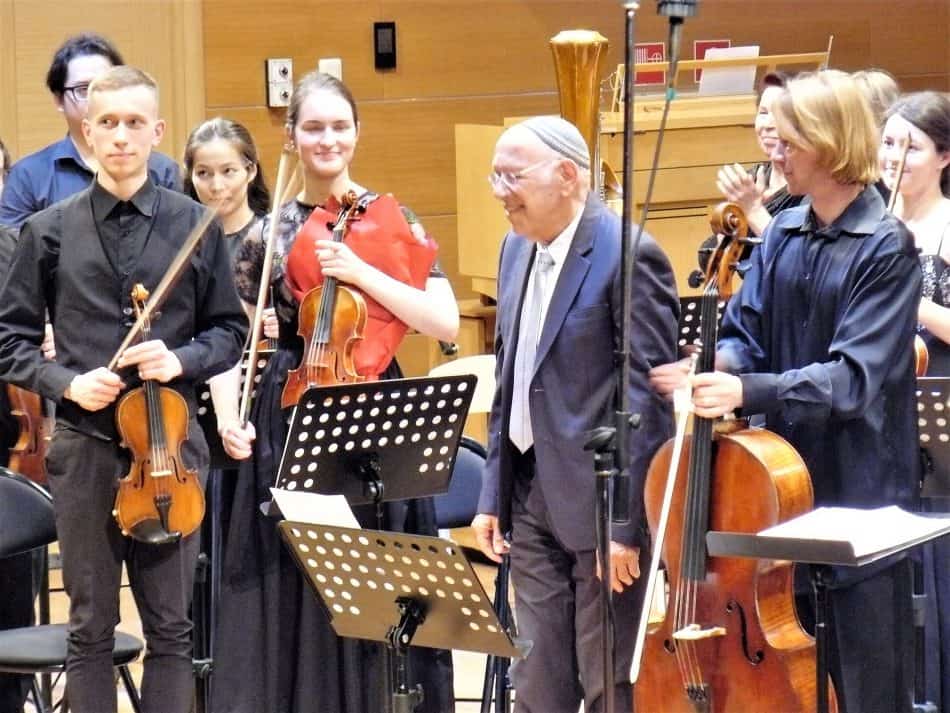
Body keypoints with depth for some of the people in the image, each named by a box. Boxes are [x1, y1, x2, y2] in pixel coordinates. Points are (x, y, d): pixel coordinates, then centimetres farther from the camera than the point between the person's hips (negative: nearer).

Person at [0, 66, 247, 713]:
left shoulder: (194, 225, 3)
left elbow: (230, 331, 9)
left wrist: (181, 360, -11)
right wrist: (65, 383, -10)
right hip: (84, 447, 0)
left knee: (171, 628, 5)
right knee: (91, 629, 7)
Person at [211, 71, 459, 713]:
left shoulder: (391, 220, 3)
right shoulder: (271, 231, 5)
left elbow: (446, 324, -6)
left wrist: (362, 273, -14)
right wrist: (232, 416, -11)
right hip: (290, 421, 1)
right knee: (292, 595, 2)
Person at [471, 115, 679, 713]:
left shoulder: (628, 256, -14)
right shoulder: (518, 249, 11)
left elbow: (648, 395, -17)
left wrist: (624, 522, -19)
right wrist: (493, 495, 14)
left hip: (601, 502, -7)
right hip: (531, 494, 8)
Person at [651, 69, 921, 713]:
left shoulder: (886, 247, -12)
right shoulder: (782, 236, 8)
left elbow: (853, 377, -20)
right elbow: (747, 335, 5)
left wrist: (748, 391, -31)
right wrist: (708, 368, -18)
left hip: (858, 491, -6)